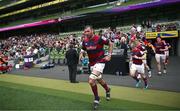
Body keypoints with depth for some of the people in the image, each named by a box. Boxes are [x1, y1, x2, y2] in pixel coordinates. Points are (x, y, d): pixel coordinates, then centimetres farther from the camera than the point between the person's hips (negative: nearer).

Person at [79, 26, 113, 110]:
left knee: (91, 80, -21)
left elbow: (110, 44, -5)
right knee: (99, 80, 22)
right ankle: (107, 90, 53)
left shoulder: (99, 39, -17)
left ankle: (96, 99, 1)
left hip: (100, 62, -7)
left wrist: (109, 55, -9)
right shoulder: (85, 41, -1)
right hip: (92, 63, 7)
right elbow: (83, 49, 16)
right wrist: (81, 54, -6)